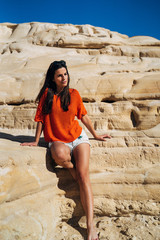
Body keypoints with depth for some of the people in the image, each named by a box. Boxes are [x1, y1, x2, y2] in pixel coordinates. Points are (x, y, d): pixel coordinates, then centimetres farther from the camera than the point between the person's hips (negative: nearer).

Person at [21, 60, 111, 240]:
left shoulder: (74, 94, 4)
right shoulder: (47, 94, 0)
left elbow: (83, 116, 13)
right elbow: (41, 119, 4)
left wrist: (95, 135, 18)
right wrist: (36, 141, 6)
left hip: (77, 137, 1)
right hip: (57, 140, -1)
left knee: (83, 175, -16)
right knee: (59, 155, -39)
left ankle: (90, 225, -12)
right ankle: (71, 168, -2)